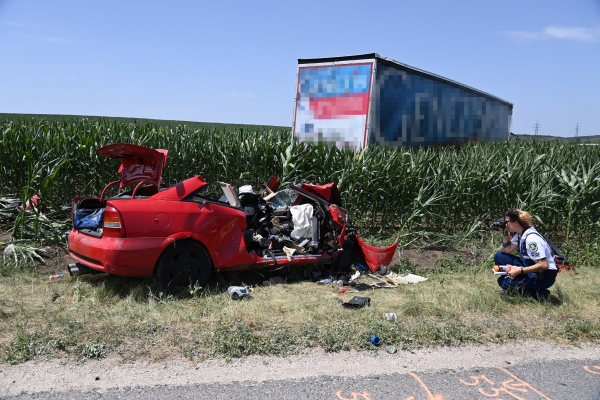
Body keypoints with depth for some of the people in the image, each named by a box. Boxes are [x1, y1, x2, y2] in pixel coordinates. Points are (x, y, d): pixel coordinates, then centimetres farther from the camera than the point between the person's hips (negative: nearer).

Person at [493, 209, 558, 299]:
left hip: (544, 276, -9)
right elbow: (508, 250, 10)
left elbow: (543, 265, -28)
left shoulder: (531, 238, -26)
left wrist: (519, 270, -30)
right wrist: (506, 233, -1)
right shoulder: (519, 234, 2)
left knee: (503, 282, -20)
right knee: (499, 256, 0)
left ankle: (539, 293, -5)